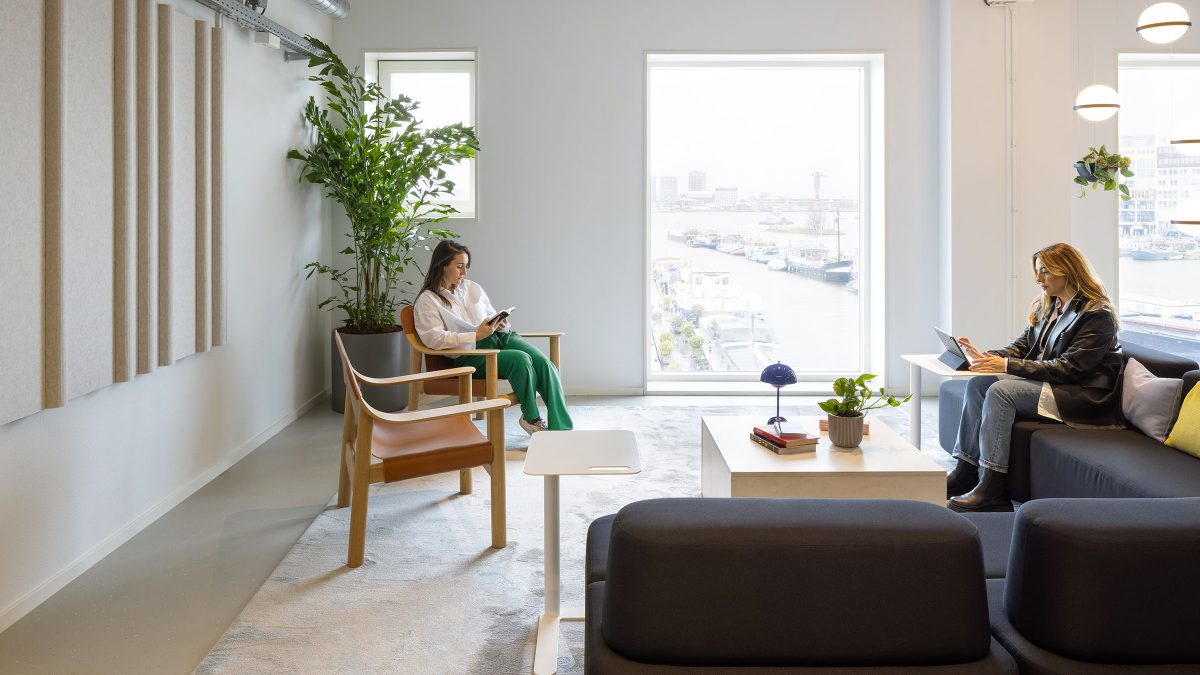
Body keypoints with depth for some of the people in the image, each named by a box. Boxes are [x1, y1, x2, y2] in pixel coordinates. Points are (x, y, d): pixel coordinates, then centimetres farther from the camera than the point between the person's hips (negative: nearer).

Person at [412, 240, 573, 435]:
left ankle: (562, 429, -23)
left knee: (544, 364, -21)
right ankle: (530, 418, -12)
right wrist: (477, 335, -18)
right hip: (470, 354, -6)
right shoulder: (427, 301, 1)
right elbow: (433, 338, -13)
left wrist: (501, 324, 0)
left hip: (501, 337, 6)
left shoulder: (473, 287, 20)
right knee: (520, 360, -31)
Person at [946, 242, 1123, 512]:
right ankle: (965, 471, -12)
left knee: (1000, 391, -26)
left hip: (1083, 396, -8)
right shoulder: (1048, 307, 13)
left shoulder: (1098, 315, -13)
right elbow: (1020, 347, 12)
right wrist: (985, 357, -9)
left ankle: (992, 484, -25)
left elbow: (1069, 368, -21)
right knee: (977, 384, -10)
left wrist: (1007, 365, -25)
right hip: (1047, 384, 9)